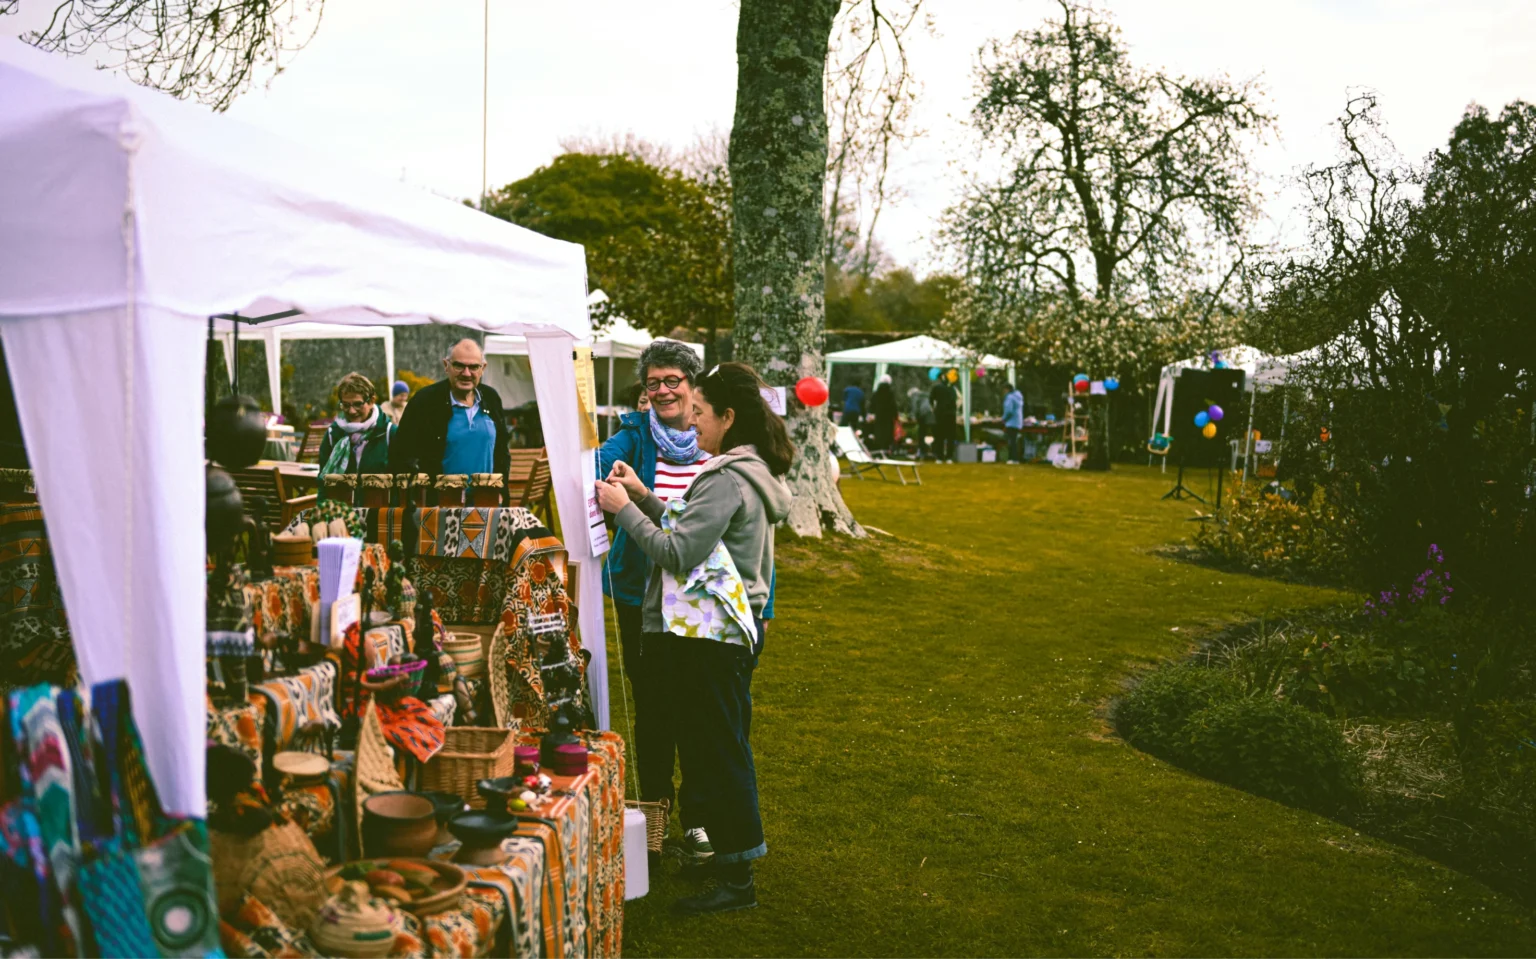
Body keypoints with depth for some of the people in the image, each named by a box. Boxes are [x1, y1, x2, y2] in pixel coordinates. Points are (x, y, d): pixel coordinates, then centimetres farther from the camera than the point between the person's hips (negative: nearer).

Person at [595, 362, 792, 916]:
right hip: (730, 629, 11)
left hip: (707, 636, -11)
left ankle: (735, 880, 5)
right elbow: (693, 533, 17)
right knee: (722, 747, 18)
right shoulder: (751, 471, 15)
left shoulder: (728, 479, -18)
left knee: (716, 751, -3)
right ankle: (726, 851, 31)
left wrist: (623, 509, -12)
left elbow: (677, 552, -21)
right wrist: (643, 496, 11)